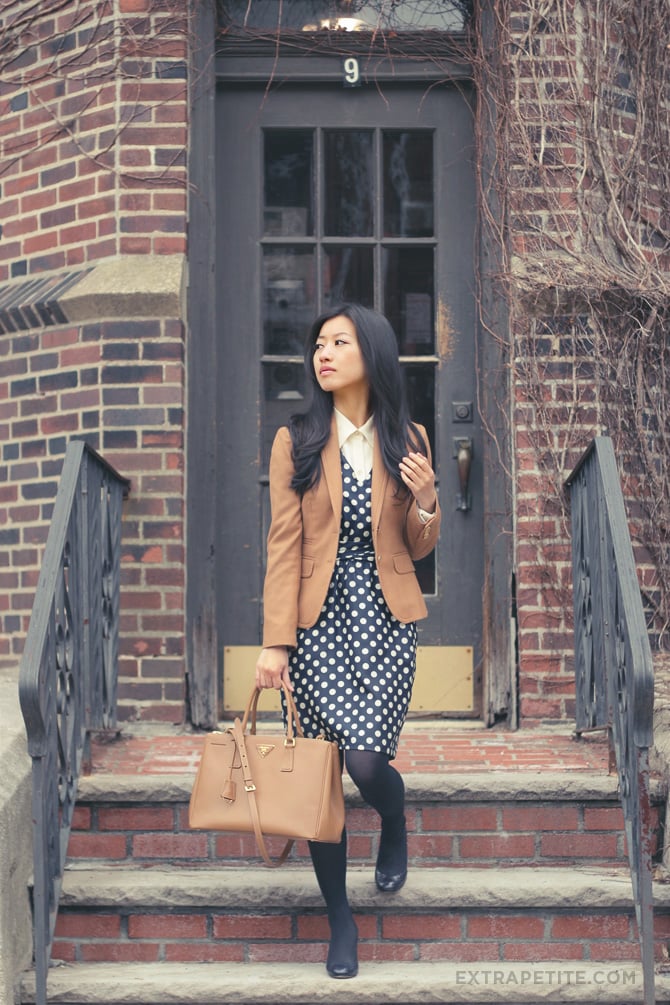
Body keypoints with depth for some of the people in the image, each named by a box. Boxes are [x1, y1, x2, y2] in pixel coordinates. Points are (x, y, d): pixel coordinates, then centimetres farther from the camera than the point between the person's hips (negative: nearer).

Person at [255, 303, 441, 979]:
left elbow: (418, 548, 13)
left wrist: (425, 502, -8)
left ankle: (395, 827, 25)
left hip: (385, 620, 0)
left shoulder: (407, 440, 8)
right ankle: (340, 921, 16)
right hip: (318, 619, 0)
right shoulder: (296, 441, 2)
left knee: (365, 761, -13)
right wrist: (275, 642, -7)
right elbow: (284, 546, -2)